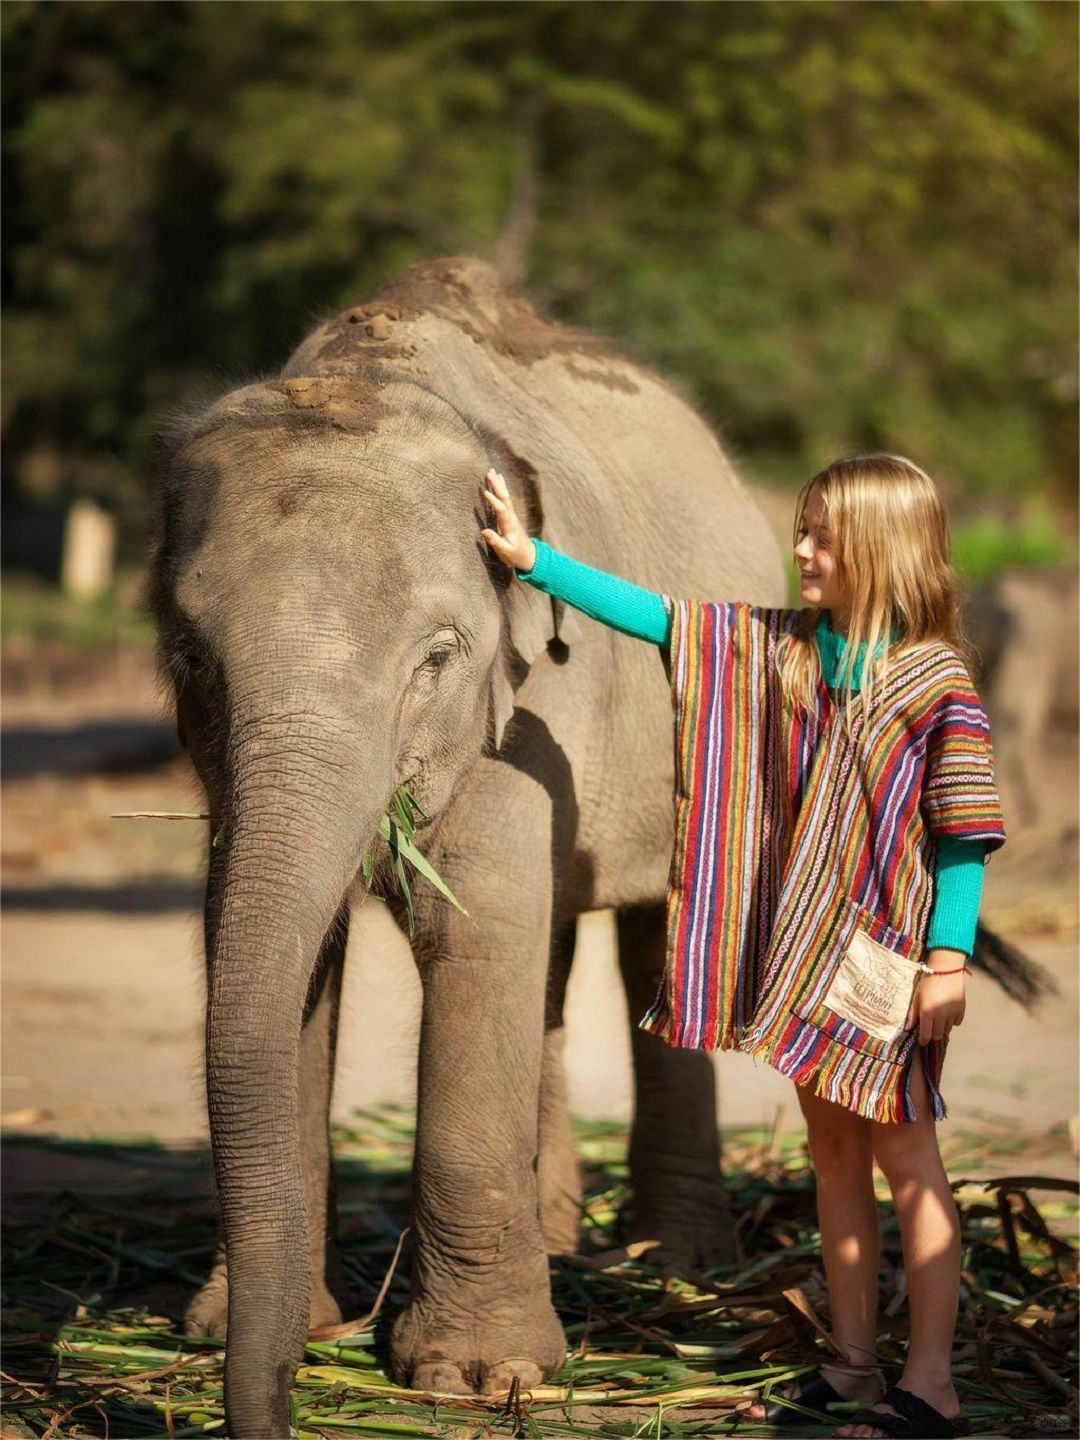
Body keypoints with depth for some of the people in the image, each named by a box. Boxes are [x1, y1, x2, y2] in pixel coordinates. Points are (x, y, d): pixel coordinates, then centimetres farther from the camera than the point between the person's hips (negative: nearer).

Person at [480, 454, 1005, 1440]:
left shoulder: (934, 679, -11)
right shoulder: (776, 649, 6)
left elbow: (966, 831, -11)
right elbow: (655, 615, 10)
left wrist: (950, 959, -17)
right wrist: (533, 559, 7)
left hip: (887, 950, -6)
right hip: (800, 942, 6)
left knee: (905, 1157, -3)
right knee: (832, 1154, 11)